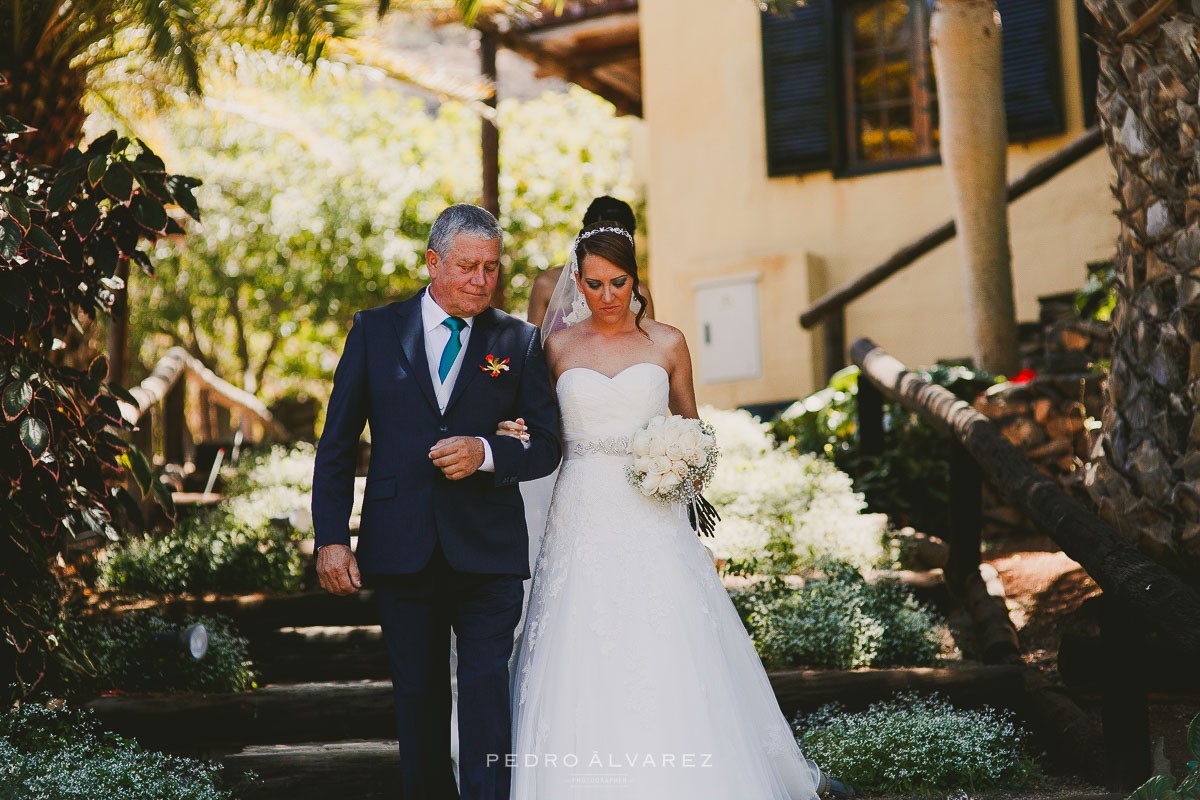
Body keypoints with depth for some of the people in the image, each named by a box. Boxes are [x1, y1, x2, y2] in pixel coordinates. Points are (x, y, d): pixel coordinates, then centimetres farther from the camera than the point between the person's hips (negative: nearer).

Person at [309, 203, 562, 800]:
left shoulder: (517, 342, 5)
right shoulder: (375, 330, 6)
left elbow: (548, 445, 6)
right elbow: (336, 444, 7)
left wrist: (487, 454, -14)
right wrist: (331, 538, -1)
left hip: (488, 551, -1)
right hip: (401, 549, 1)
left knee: (487, 691, -10)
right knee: (417, 695, 11)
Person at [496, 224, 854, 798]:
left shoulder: (666, 344, 6)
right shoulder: (558, 347, 7)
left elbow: (690, 425, 16)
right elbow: (546, 431, 14)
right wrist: (520, 434, -8)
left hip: (652, 520, -1)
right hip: (583, 521, 1)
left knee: (673, 664, -3)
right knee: (587, 677, -3)